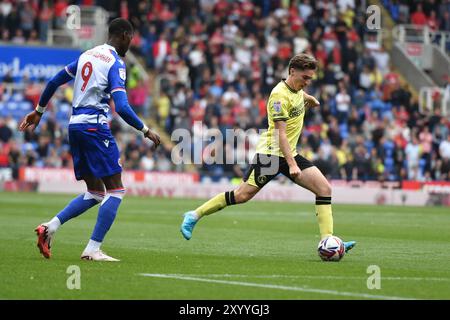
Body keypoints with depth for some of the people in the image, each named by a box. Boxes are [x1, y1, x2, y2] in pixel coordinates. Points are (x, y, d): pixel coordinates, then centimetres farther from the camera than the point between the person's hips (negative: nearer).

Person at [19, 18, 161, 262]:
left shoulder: (87, 55, 14)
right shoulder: (116, 64, -9)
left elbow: (54, 82, 19)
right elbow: (122, 107, -20)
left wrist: (39, 111, 30)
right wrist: (146, 131, -12)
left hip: (75, 126, 8)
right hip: (94, 126, -8)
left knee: (95, 192, 14)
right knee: (115, 190, -2)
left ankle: (50, 227, 0)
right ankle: (93, 249, -9)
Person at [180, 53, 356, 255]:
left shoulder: (297, 88, 7)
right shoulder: (279, 95, -19)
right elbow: (281, 134, -25)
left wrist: (309, 99, 49)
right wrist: (292, 164, -30)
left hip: (290, 153, 8)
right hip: (271, 153, -8)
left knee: (324, 189, -7)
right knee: (242, 195, -11)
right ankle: (195, 216, 5)